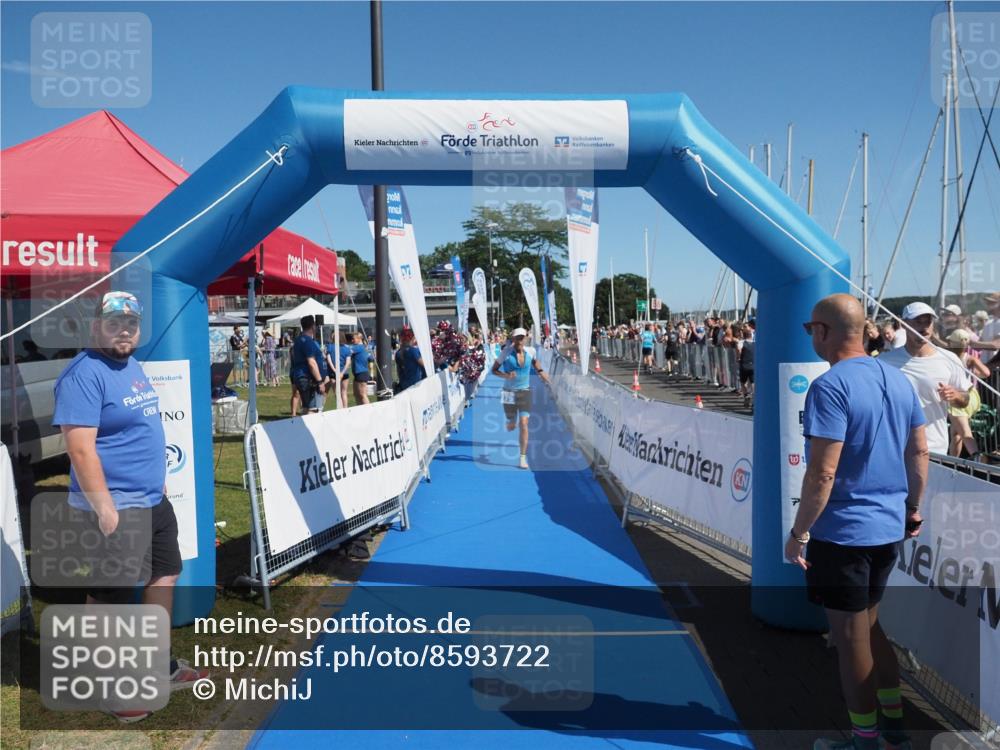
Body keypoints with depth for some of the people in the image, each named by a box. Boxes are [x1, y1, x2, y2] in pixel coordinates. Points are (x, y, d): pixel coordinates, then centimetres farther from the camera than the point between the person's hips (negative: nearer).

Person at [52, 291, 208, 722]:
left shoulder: (132, 366, 12)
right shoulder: (84, 375, -17)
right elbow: (80, 447, -23)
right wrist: (105, 508, -24)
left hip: (153, 499, 10)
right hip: (115, 507, -10)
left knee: (164, 574, 19)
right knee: (110, 595, 3)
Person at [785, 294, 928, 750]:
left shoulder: (830, 387, -20)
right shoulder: (897, 379, 5)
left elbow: (822, 473, -24)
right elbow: (919, 451, 13)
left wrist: (798, 532, -15)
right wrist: (914, 507, 23)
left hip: (842, 531, -8)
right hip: (889, 526, 8)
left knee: (850, 636, 7)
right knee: (872, 624, 24)